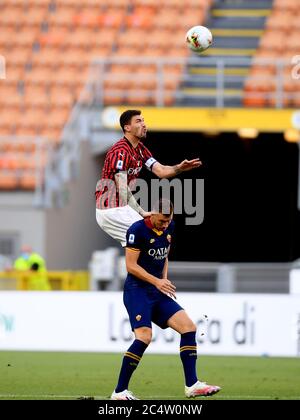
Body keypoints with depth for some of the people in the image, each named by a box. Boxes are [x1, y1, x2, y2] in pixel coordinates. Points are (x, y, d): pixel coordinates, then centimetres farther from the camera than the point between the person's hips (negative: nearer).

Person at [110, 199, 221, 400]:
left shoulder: (169, 228, 10)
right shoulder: (137, 230, -13)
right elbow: (131, 265, -14)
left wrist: (164, 282, 9)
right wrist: (157, 281, -20)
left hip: (157, 293, 8)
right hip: (137, 291, -8)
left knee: (189, 327, -4)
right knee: (144, 337, -23)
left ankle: (192, 385, -2)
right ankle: (119, 392, -16)